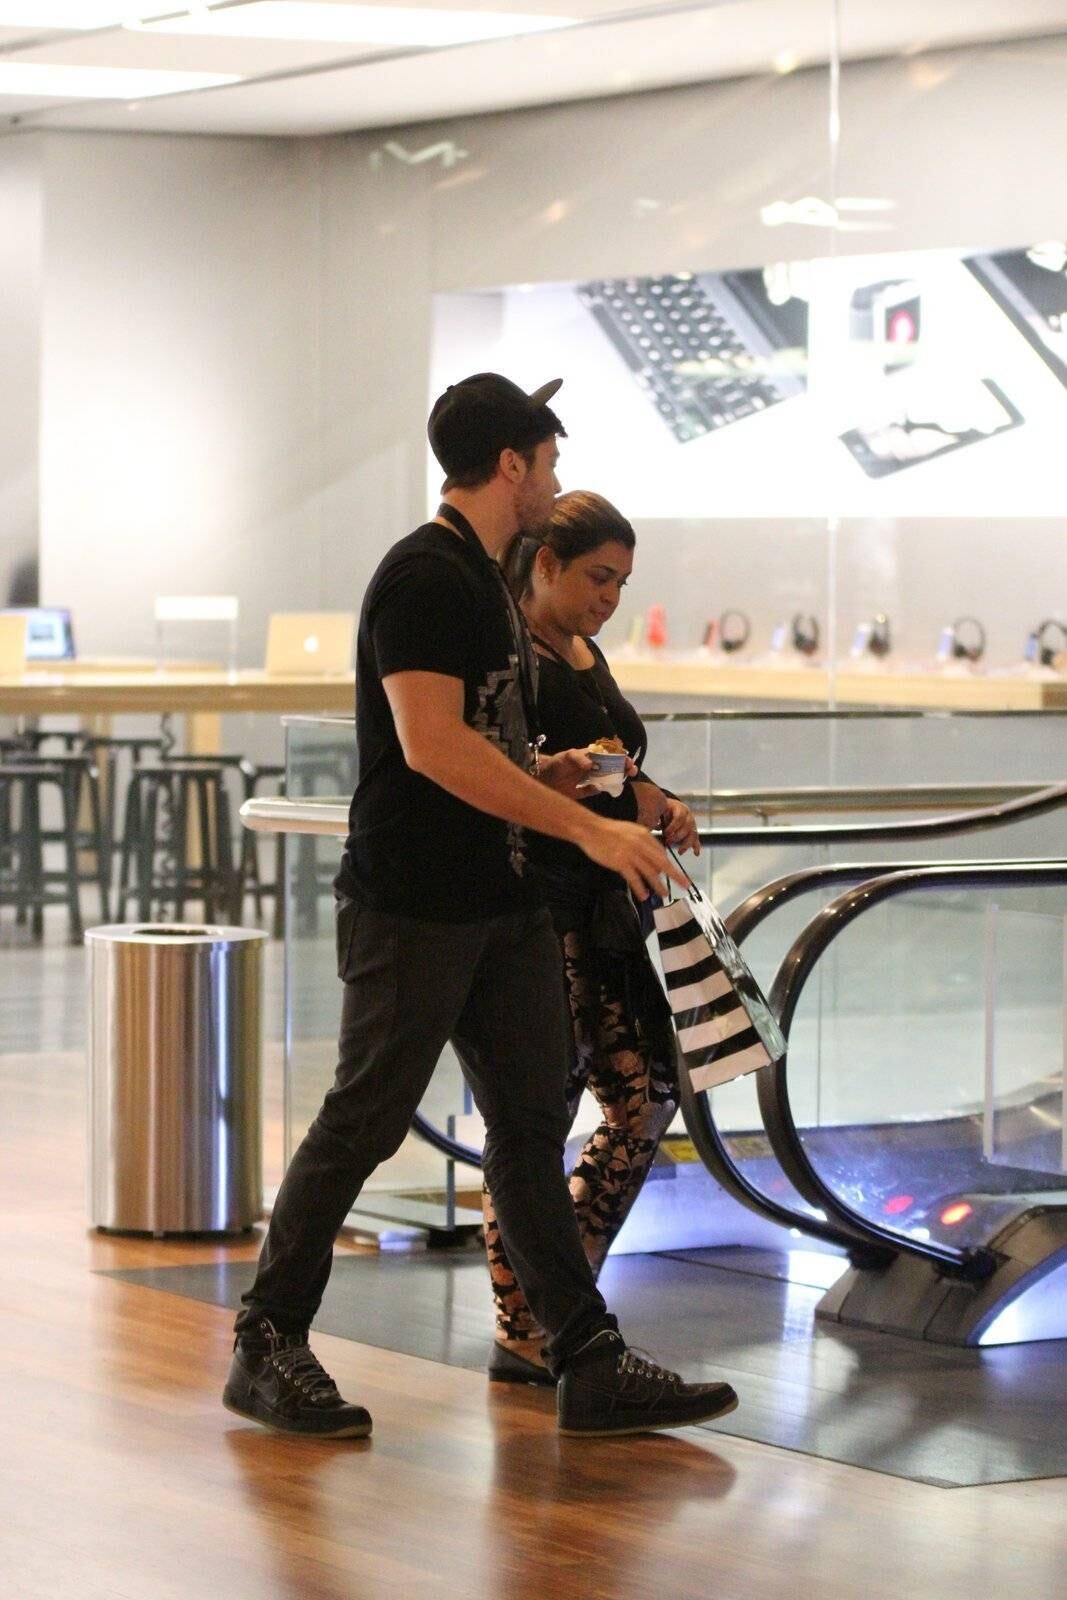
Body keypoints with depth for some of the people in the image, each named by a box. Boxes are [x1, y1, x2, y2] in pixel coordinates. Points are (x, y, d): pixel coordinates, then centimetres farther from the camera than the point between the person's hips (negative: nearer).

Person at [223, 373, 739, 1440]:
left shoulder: (485, 581, 18)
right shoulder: (424, 576, -13)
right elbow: (431, 745, -23)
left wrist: (546, 777, 8)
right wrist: (584, 826, -23)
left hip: (501, 904, 9)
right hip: (412, 909, -9)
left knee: (531, 1128, 6)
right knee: (363, 1124, -2)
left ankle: (591, 1363, 6)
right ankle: (266, 1344, 10)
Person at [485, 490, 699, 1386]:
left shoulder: (586, 658, 16)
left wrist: (661, 807, 4)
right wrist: (618, 803, -22)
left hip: (600, 910, 9)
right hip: (531, 916, -9)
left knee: (646, 1096, 8)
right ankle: (521, 1336, 4)